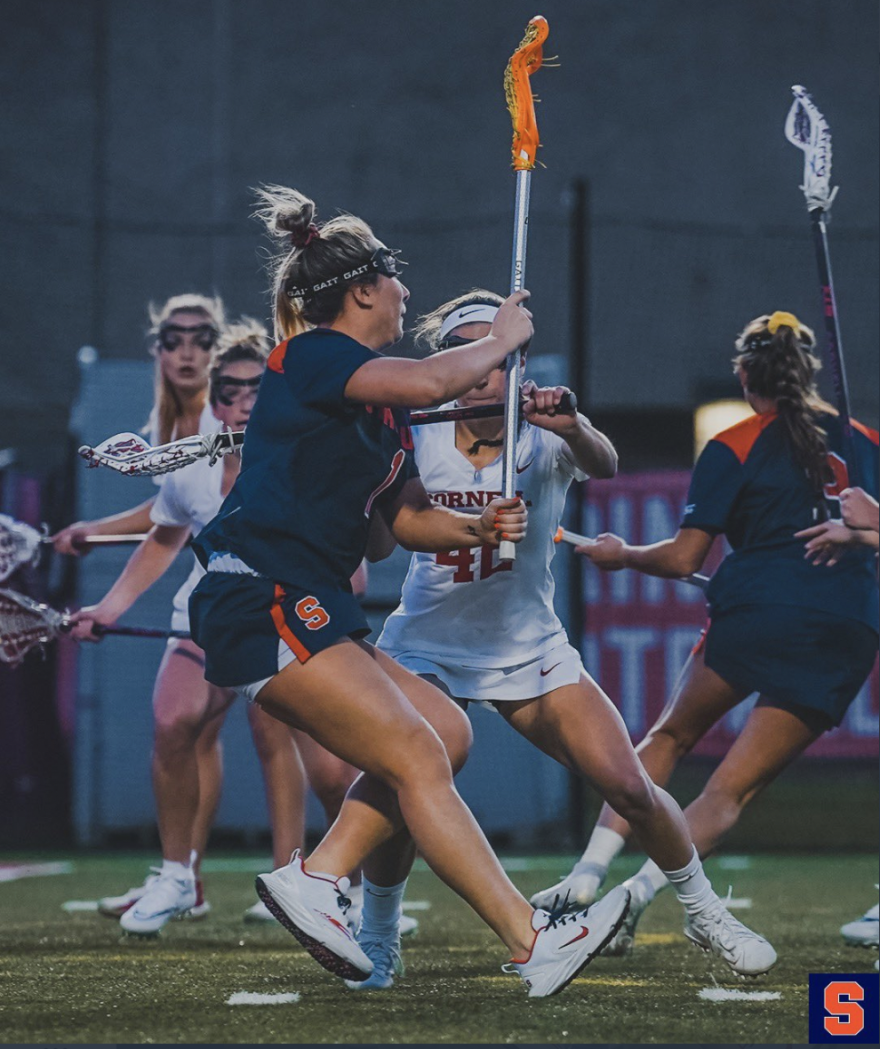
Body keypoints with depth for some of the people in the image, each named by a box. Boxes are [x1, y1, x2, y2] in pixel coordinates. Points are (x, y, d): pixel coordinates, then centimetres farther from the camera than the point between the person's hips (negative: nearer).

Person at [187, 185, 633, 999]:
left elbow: (409, 518, 23)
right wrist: (501, 341, -7)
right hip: (261, 602, -10)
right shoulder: (312, 354, -8)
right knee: (417, 757, -14)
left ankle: (317, 877, 3)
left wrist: (478, 528, 3)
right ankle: (533, 944, -17)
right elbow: (426, 383, -25)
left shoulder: (378, 405, 19)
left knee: (446, 731, 6)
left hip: (310, 611, 10)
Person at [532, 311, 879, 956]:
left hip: (760, 612, -3)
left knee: (668, 739, 19)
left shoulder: (734, 448, 5)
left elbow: (683, 560, 4)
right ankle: (636, 895, -14)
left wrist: (620, 555, 21)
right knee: (734, 788, 3)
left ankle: (589, 876, 8)